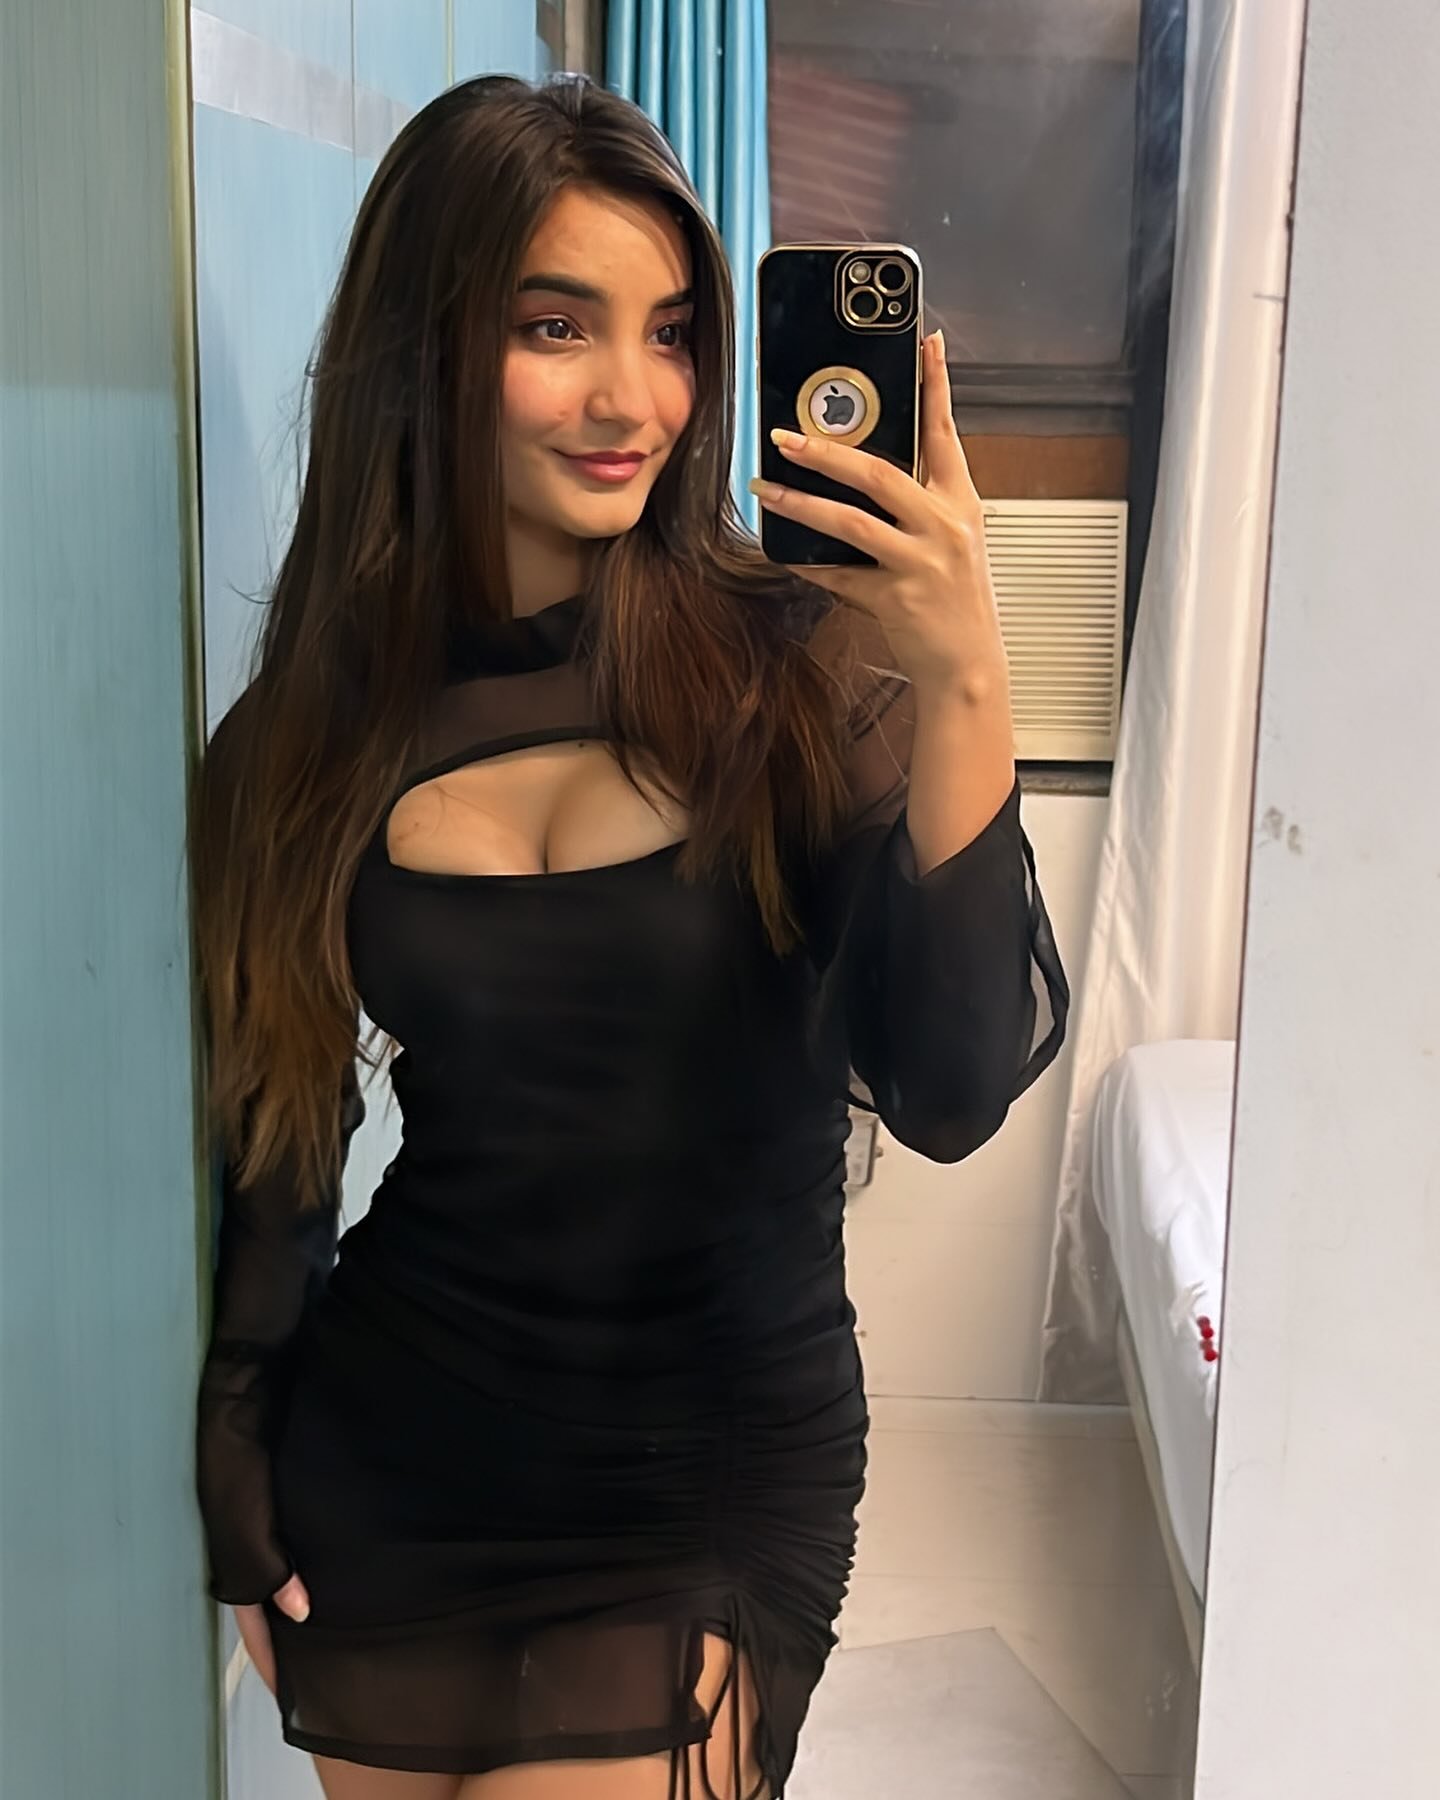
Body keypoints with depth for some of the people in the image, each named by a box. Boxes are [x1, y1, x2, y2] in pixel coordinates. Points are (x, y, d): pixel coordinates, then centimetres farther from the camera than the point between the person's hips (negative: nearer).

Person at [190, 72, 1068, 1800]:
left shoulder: (801, 671, -11)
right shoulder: (315, 732, -3)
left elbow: (950, 1093, -20)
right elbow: (279, 1140, 7)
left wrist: (962, 691, -30)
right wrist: (238, 1489, 10)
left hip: (719, 1490, -2)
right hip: (387, 1469, 3)